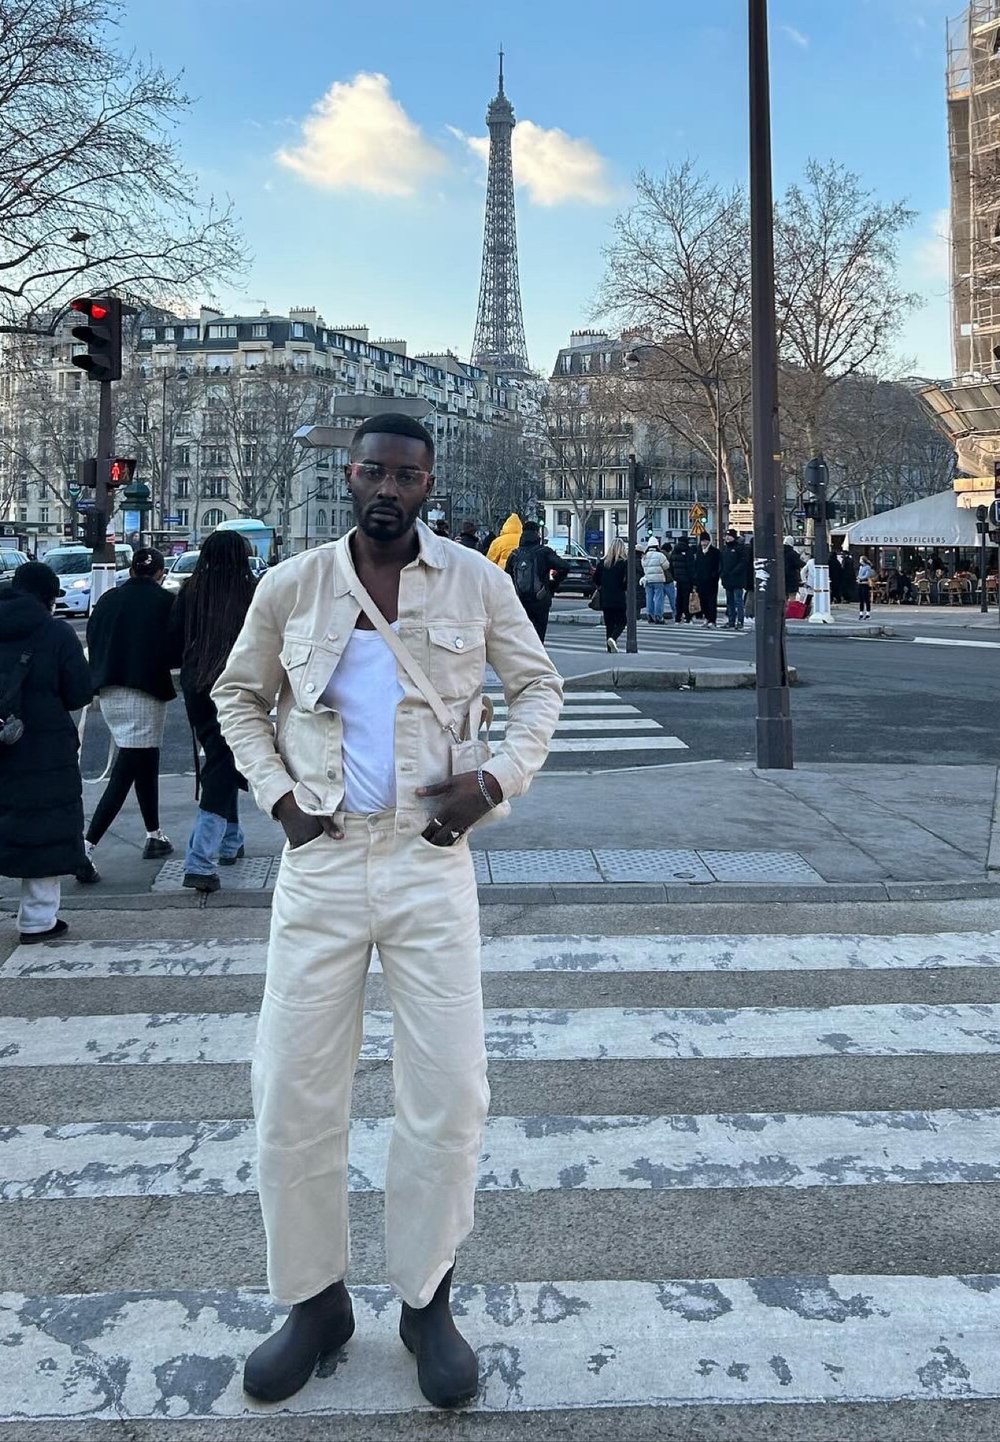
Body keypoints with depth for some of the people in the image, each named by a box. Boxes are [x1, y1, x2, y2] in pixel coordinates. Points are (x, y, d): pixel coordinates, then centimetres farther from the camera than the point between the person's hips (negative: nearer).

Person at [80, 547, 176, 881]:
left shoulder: (107, 600, 7)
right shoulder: (165, 602, -7)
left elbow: (92, 644, 10)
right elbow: (176, 650, -7)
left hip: (108, 694, 6)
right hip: (145, 694, -6)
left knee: (145, 764, 20)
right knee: (126, 771, -5)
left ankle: (155, 837, 30)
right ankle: (86, 848, -14)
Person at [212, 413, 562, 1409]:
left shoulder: (475, 582, 0)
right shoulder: (291, 586, 2)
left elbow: (538, 684, 11)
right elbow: (237, 694, 15)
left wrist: (499, 776, -6)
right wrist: (275, 791, 1)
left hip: (429, 861, -1)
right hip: (320, 860, 1)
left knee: (448, 1094, 2)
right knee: (292, 1094, 4)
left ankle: (426, 1302, 23)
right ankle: (313, 1299, 25)